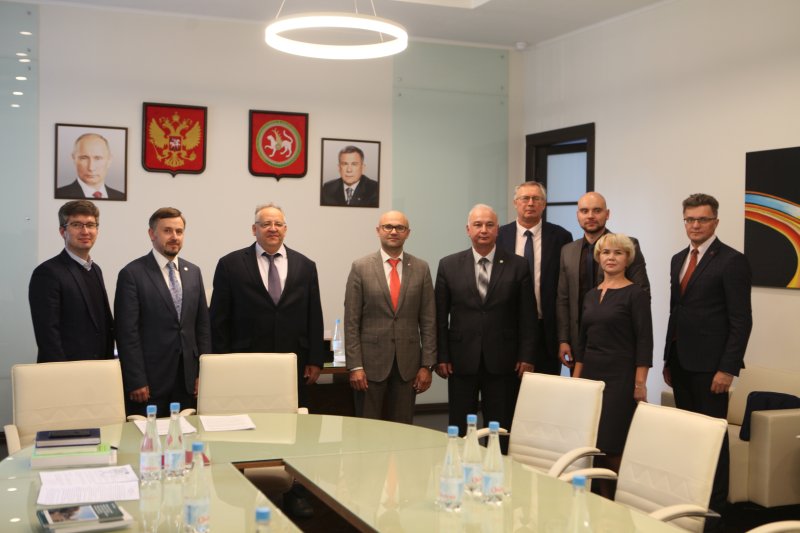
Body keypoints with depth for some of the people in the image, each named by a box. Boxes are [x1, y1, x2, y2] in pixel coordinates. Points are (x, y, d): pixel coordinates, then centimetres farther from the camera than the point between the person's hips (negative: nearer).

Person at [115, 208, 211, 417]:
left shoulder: (193, 272, 12)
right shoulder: (132, 274, -5)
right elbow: (127, 332, -9)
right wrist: (136, 382, -12)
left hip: (187, 380, 5)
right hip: (150, 380, -4)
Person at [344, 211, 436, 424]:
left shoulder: (421, 268, 5)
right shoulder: (361, 267, 0)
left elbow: (428, 320, 5)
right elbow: (351, 321, -2)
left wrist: (427, 365, 0)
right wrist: (355, 366, -8)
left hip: (408, 364, 2)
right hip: (371, 362, -1)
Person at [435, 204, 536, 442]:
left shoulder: (518, 266, 2)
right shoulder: (449, 265, 4)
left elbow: (527, 316, 2)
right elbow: (440, 316, 4)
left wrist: (526, 357, -3)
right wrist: (441, 357, -1)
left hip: (502, 361, 0)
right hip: (462, 360, 1)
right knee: (459, 430, 7)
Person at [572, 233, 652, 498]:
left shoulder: (636, 294, -5)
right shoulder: (591, 295, 13)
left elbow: (644, 341, -9)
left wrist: (640, 384, -14)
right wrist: (576, 377, 12)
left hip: (620, 377, -6)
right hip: (591, 375, 6)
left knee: (613, 447, -7)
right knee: (594, 444, 6)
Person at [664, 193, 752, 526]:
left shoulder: (732, 261, -8)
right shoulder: (678, 259, 14)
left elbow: (741, 320, -11)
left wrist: (728, 368, -16)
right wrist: (668, 360, 14)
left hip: (710, 364, -6)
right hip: (681, 362, 6)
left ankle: (715, 505, 10)